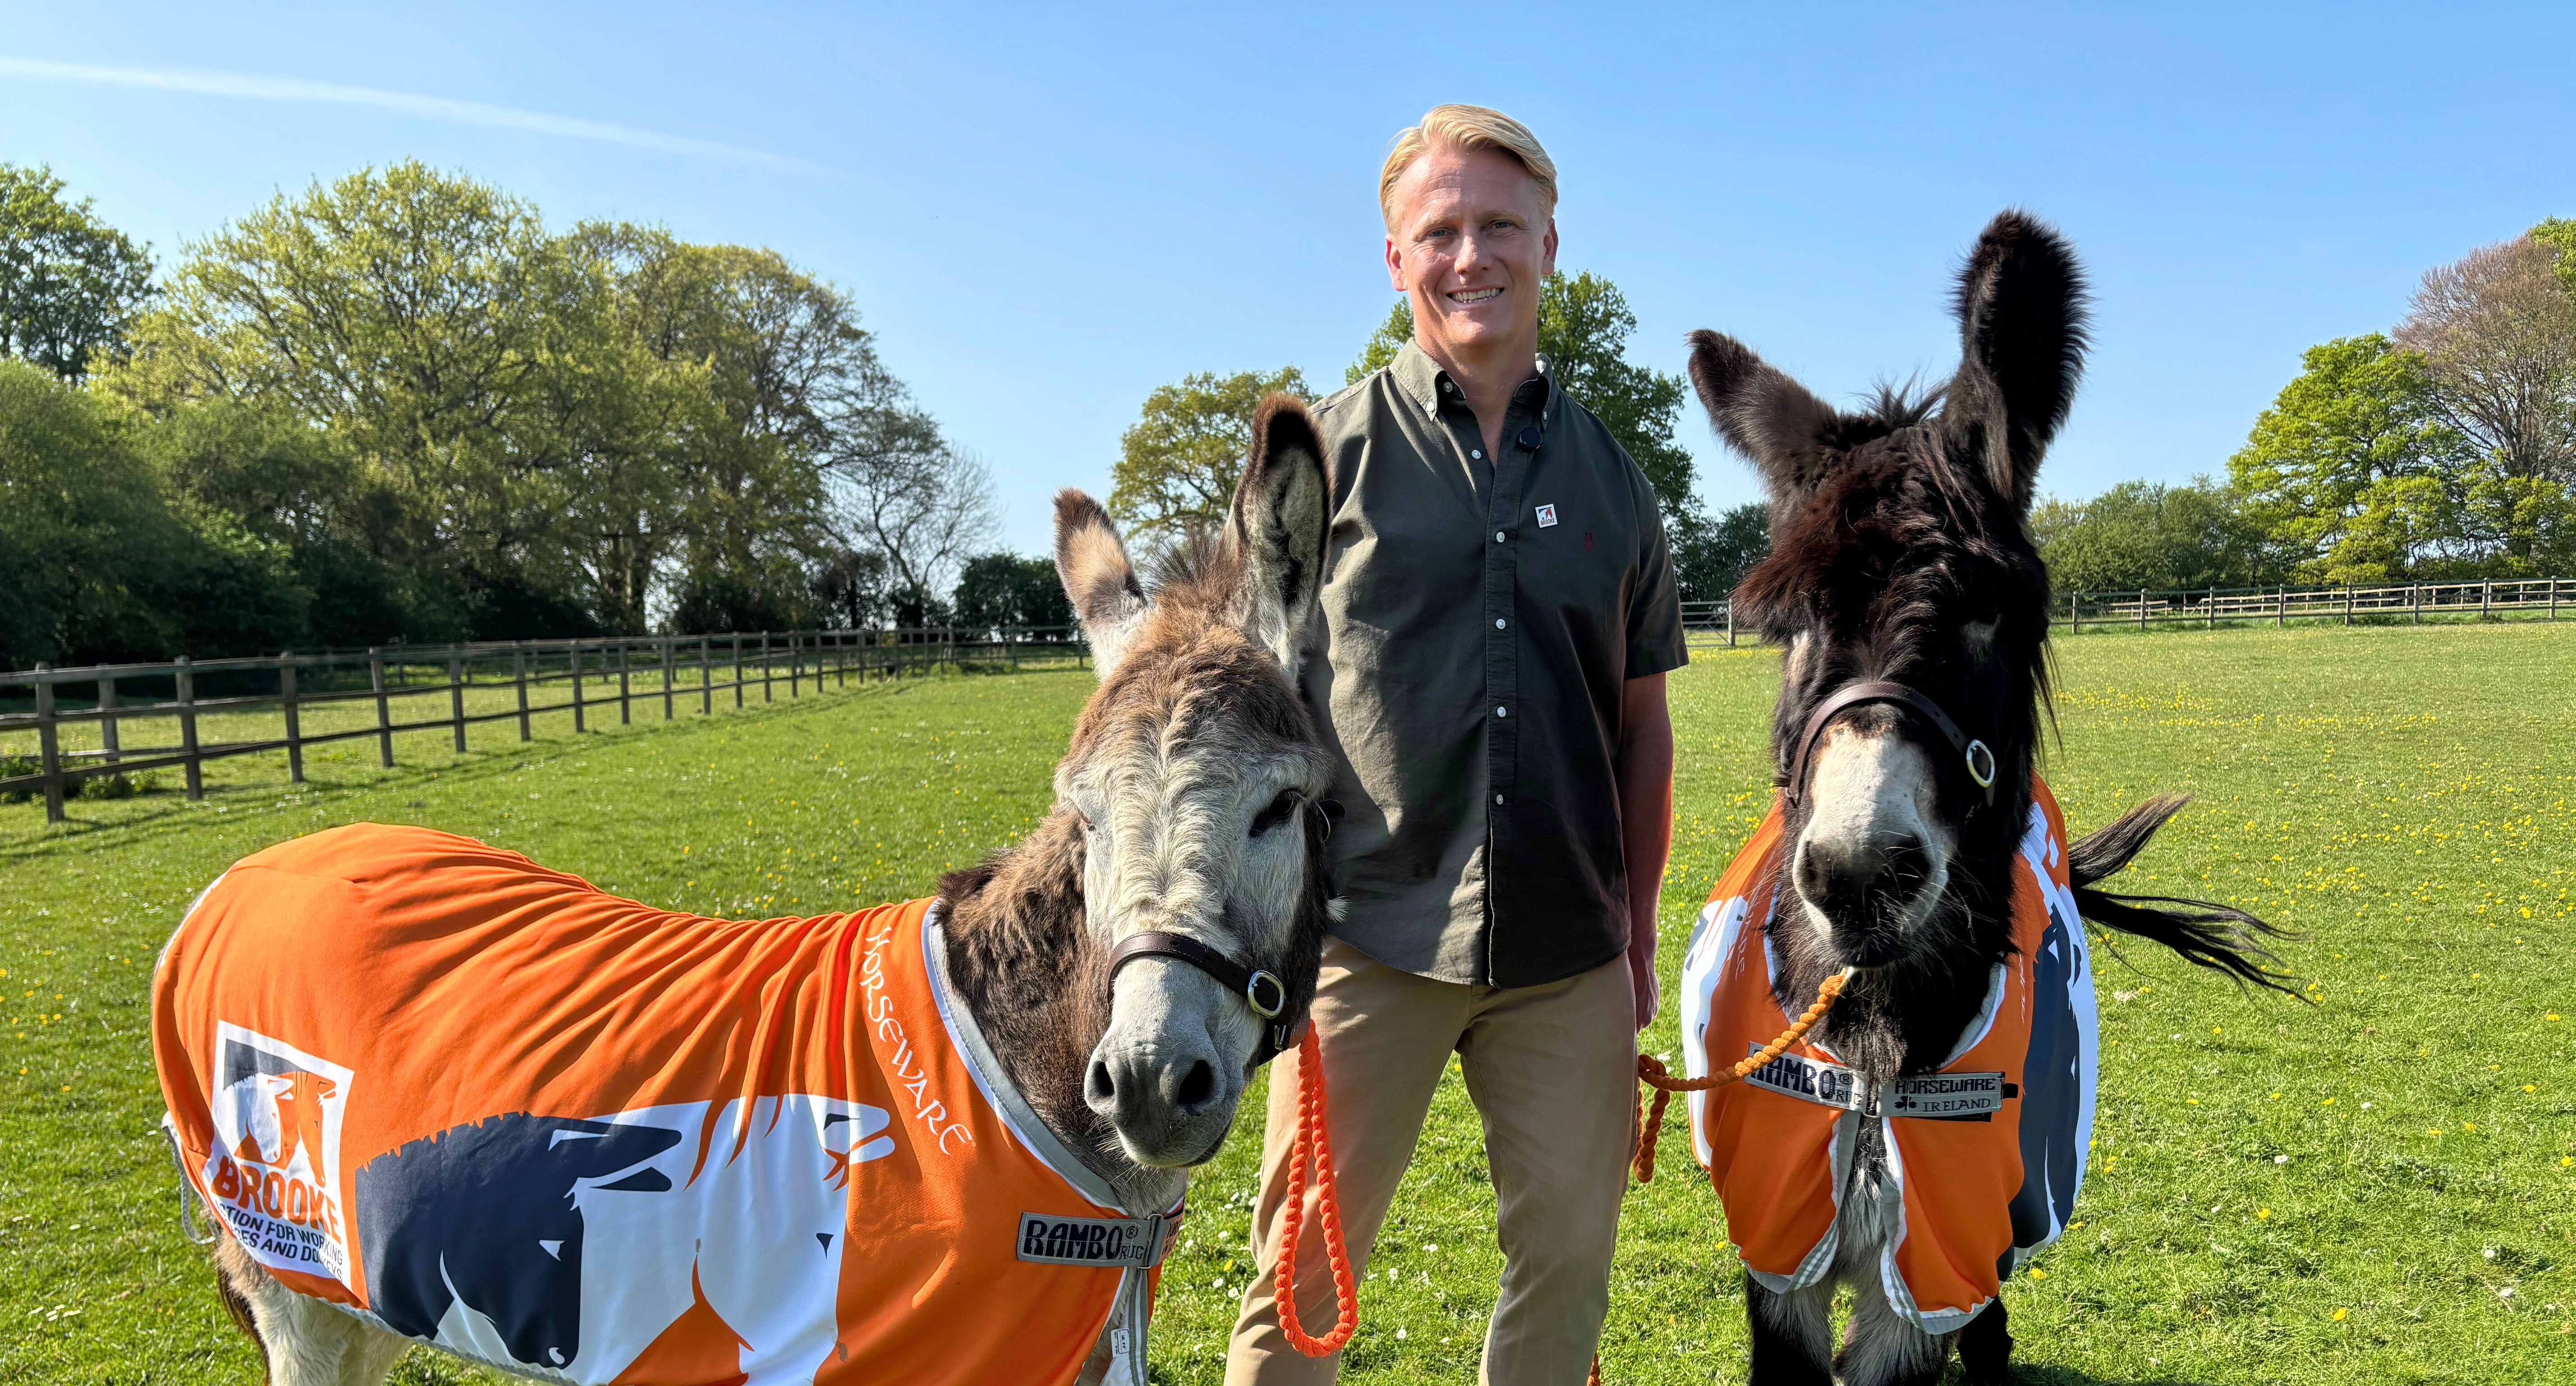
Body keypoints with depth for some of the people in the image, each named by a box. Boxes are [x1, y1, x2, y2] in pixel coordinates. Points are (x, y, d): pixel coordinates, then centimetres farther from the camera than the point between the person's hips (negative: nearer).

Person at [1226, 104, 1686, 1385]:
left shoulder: (1607, 478, 9)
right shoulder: (1326, 451, 0)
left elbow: (1640, 719, 14)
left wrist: (1641, 936, 13)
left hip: (1568, 953, 3)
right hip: (1369, 932, -3)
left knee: (1572, 1254, 12)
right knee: (1306, 1262, 7)